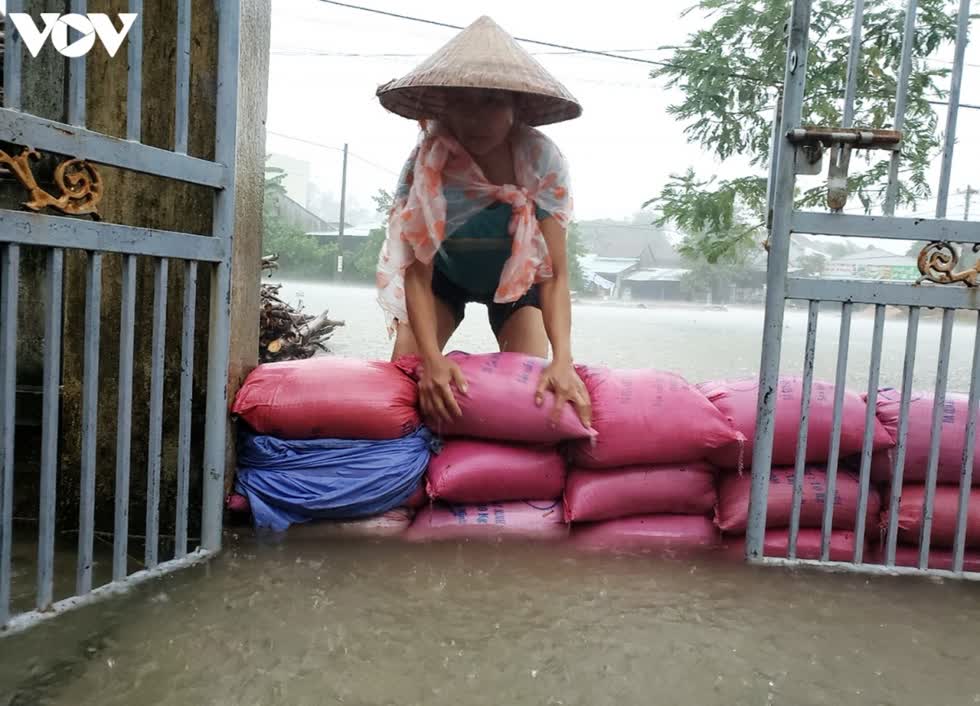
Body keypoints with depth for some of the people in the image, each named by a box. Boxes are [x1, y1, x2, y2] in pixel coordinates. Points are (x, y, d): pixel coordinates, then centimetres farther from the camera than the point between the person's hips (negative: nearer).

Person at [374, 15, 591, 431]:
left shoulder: (542, 161, -31)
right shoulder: (425, 165, -31)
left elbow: (555, 273, -32)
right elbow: (417, 272, -29)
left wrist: (562, 360, -45)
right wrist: (432, 359, -43)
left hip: (516, 276, 0)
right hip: (443, 274, 1)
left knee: (533, 387, -15)